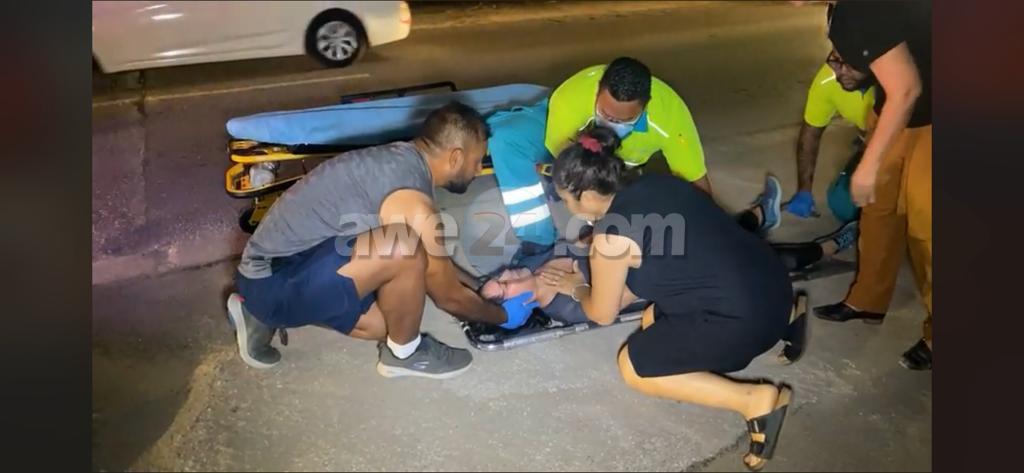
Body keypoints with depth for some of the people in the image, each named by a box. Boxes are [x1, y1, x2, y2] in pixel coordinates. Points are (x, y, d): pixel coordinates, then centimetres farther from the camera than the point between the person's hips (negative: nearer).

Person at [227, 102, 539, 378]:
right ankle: (404, 353, 0)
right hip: (277, 282, -10)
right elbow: (448, 296, -8)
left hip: (271, 274, 10)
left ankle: (263, 314, 21)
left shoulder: (398, 160, 7)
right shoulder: (411, 202, -22)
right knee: (404, 252, -27)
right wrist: (504, 315, 8)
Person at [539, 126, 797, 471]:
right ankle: (779, 320, 16)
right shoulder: (655, 187, 9)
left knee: (633, 367, 6)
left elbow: (602, 315, 4)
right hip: (772, 284, 9)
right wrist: (591, 277, 24)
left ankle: (754, 400, -2)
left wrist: (576, 289, 23)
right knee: (652, 321, 24)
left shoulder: (611, 235, -13)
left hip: (743, 318, -8)